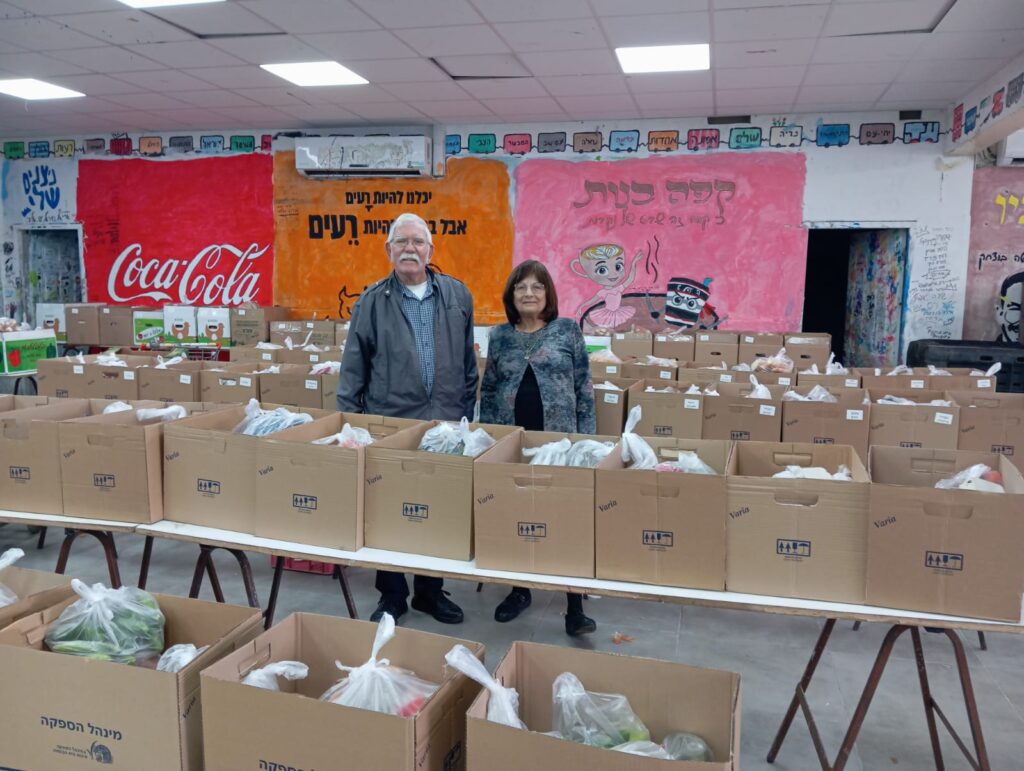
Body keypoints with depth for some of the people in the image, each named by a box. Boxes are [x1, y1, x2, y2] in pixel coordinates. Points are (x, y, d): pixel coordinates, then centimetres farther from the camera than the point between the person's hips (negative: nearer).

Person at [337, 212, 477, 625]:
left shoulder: (457, 295, 7)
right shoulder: (372, 301, 1)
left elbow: (468, 363, 11)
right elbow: (353, 370, 2)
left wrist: (466, 413, 9)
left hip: (445, 423, 2)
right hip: (389, 424, -2)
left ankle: (430, 590, 28)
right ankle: (392, 594, 24)